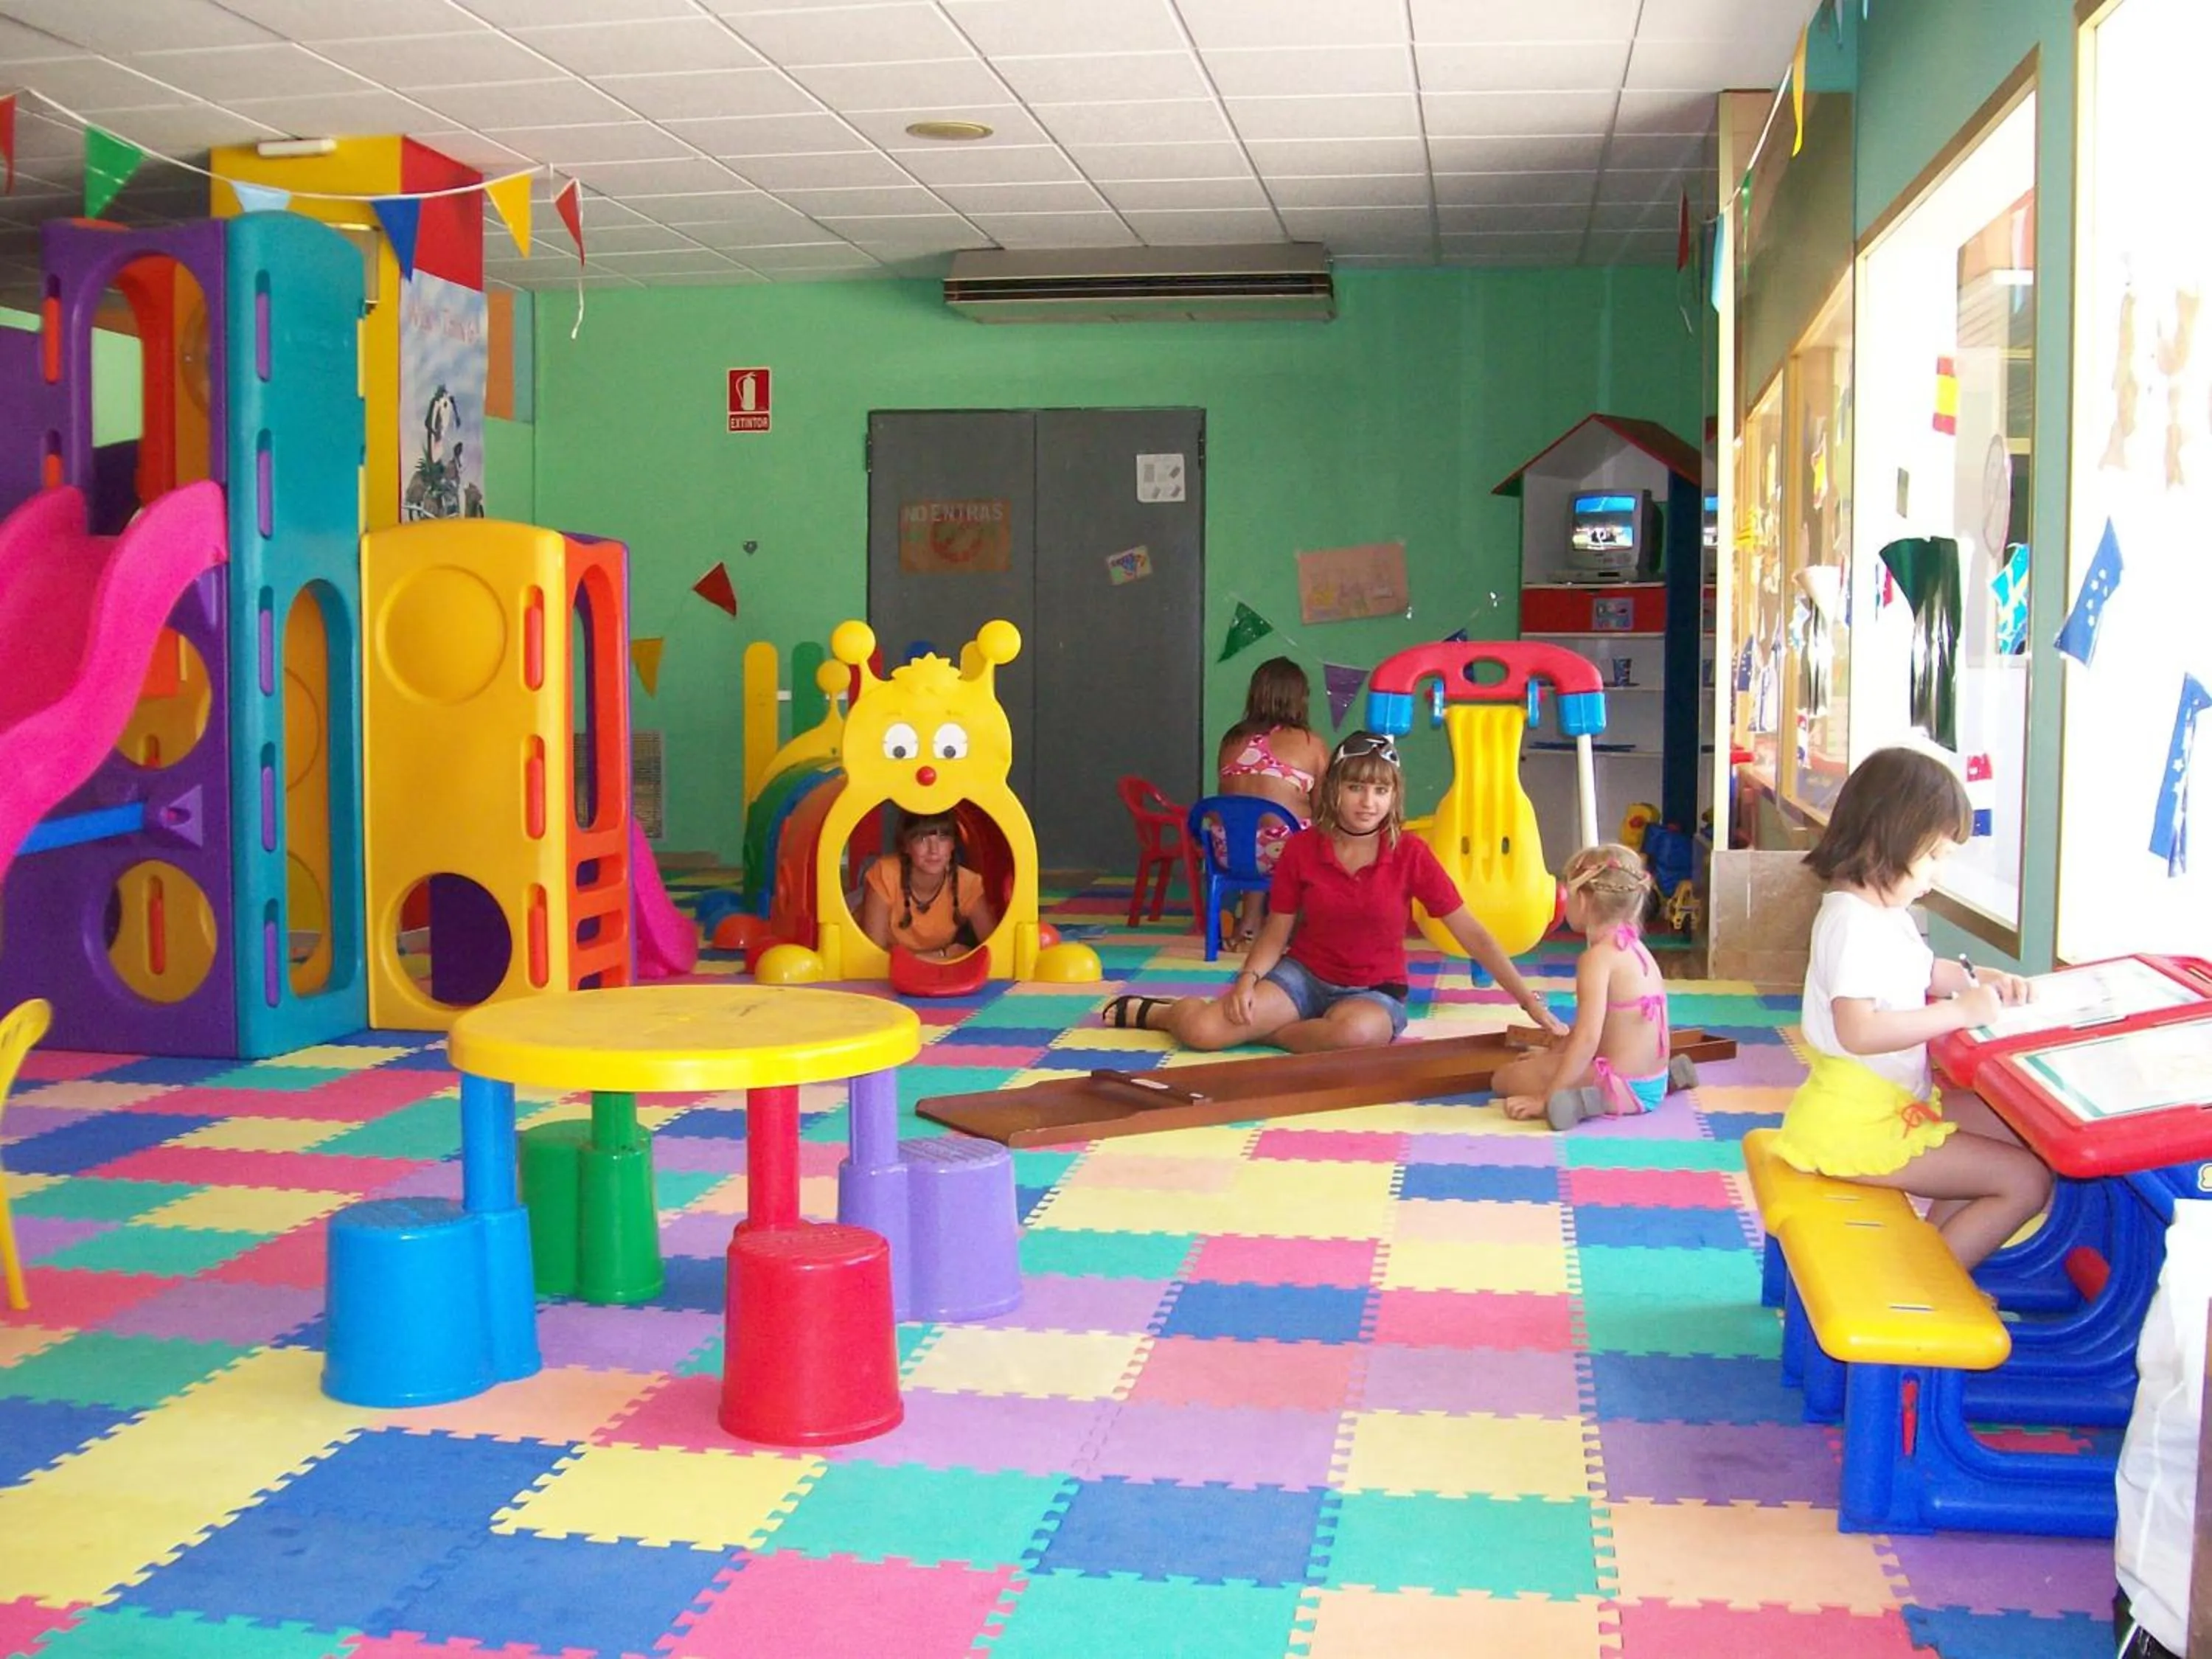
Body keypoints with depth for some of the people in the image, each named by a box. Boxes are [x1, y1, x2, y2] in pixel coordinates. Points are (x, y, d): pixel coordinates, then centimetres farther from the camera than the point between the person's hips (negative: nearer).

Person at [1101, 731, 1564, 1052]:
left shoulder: (1411, 854, -11)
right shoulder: (1301, 849, -7)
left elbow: (1472, 934, -10)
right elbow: (1275, 934, 2)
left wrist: (1532, 1004, -15)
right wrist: (1248, 979, -19)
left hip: (1374, 992, -1)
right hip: (1304, 975, 1)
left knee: (1357, 1032, -40)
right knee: (1202, 1030, -24)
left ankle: (1260, 1031, -13)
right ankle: (1160, 1013, 13)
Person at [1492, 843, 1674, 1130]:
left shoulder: (1598, 957, -19)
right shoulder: (1632, 946, 10)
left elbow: (1587, 1039, -25)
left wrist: (1545, 1099, -23)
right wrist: (1551, 1054, 25)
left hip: (1622, 1088, -9)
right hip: (1652, 1083, 9)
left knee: (1505, 1078, -1)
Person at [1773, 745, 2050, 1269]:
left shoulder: (1882, 913, 12)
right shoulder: (1854, 924, -22)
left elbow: (1921, 971, 30)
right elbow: (1858, 1030, -32)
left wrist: (1979, 979, 11)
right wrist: (1960, 1012, -26)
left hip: (1897, 1102, 11)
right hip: (1859, 1124, -11)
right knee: (2027, 1182, -12)